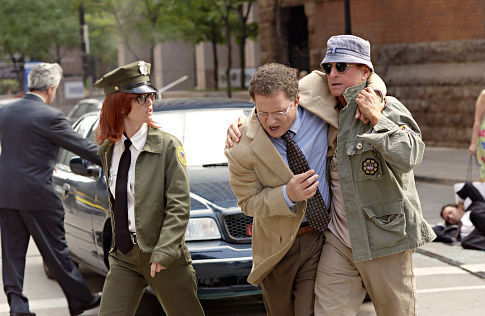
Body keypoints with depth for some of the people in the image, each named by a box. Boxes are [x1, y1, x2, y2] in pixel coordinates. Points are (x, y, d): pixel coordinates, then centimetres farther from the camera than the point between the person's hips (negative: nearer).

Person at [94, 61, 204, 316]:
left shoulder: (167, 146, -9)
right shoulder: (108, 149, 7)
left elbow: (179, 206, -12)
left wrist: (163, 252, -19)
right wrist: (117, 243, 12)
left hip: (164, 258, -4)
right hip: (123, 257, 4)